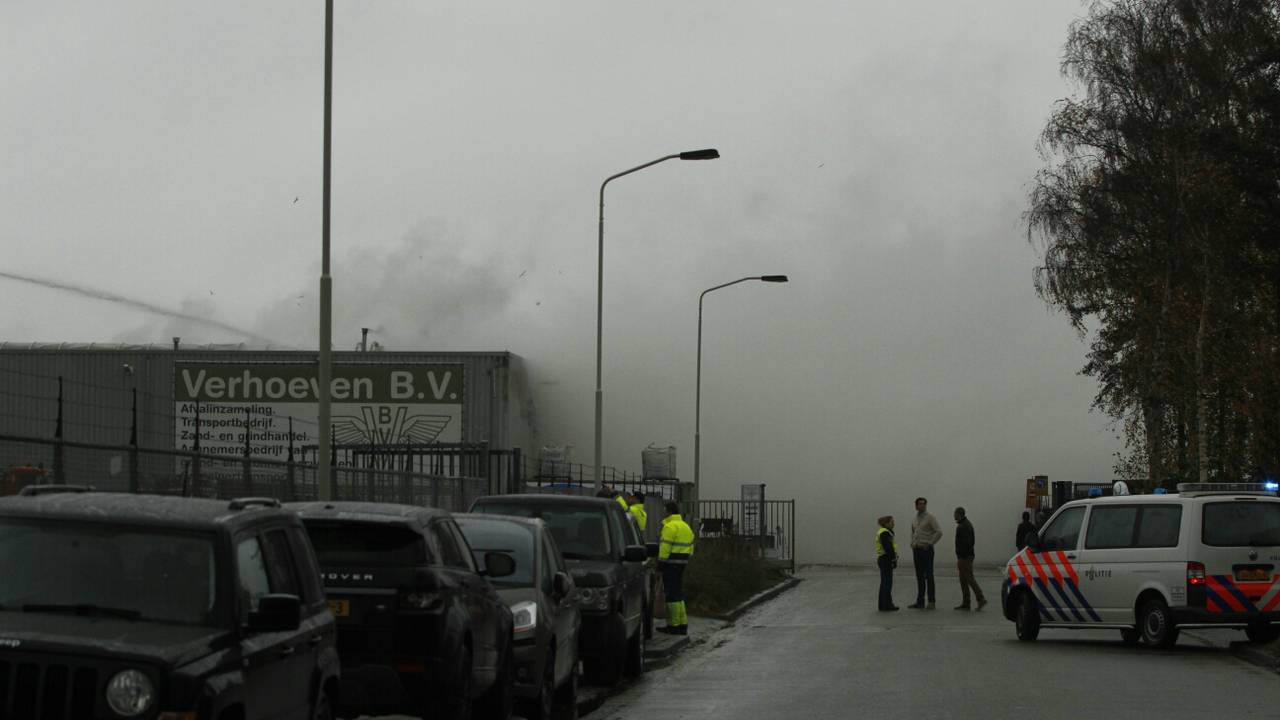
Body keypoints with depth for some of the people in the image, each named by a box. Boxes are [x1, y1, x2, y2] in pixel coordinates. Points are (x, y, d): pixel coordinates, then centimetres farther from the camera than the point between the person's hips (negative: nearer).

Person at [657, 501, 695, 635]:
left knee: (672, 594, -5)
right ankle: (682, 624, 17)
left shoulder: (669, 527, -13)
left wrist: (660, 562, -12)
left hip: (671, 564, -9)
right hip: (682, 563, 9)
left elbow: (665, 547, -18)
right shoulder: (686, 527, 17)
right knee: (679, 594, 15)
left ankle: (674, 625, -4)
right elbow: (690, 547, 18)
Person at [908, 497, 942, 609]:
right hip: (916, 550, 6)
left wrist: (930, 544, -13)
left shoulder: (930, 517, -6)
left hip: (926, 549, -6)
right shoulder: (914, 519, 14)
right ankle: (920, 602, 9)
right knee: (919, 577, 7)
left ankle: (932, 601, -2)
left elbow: (939, 532, -14)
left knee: (929, 576, -5)